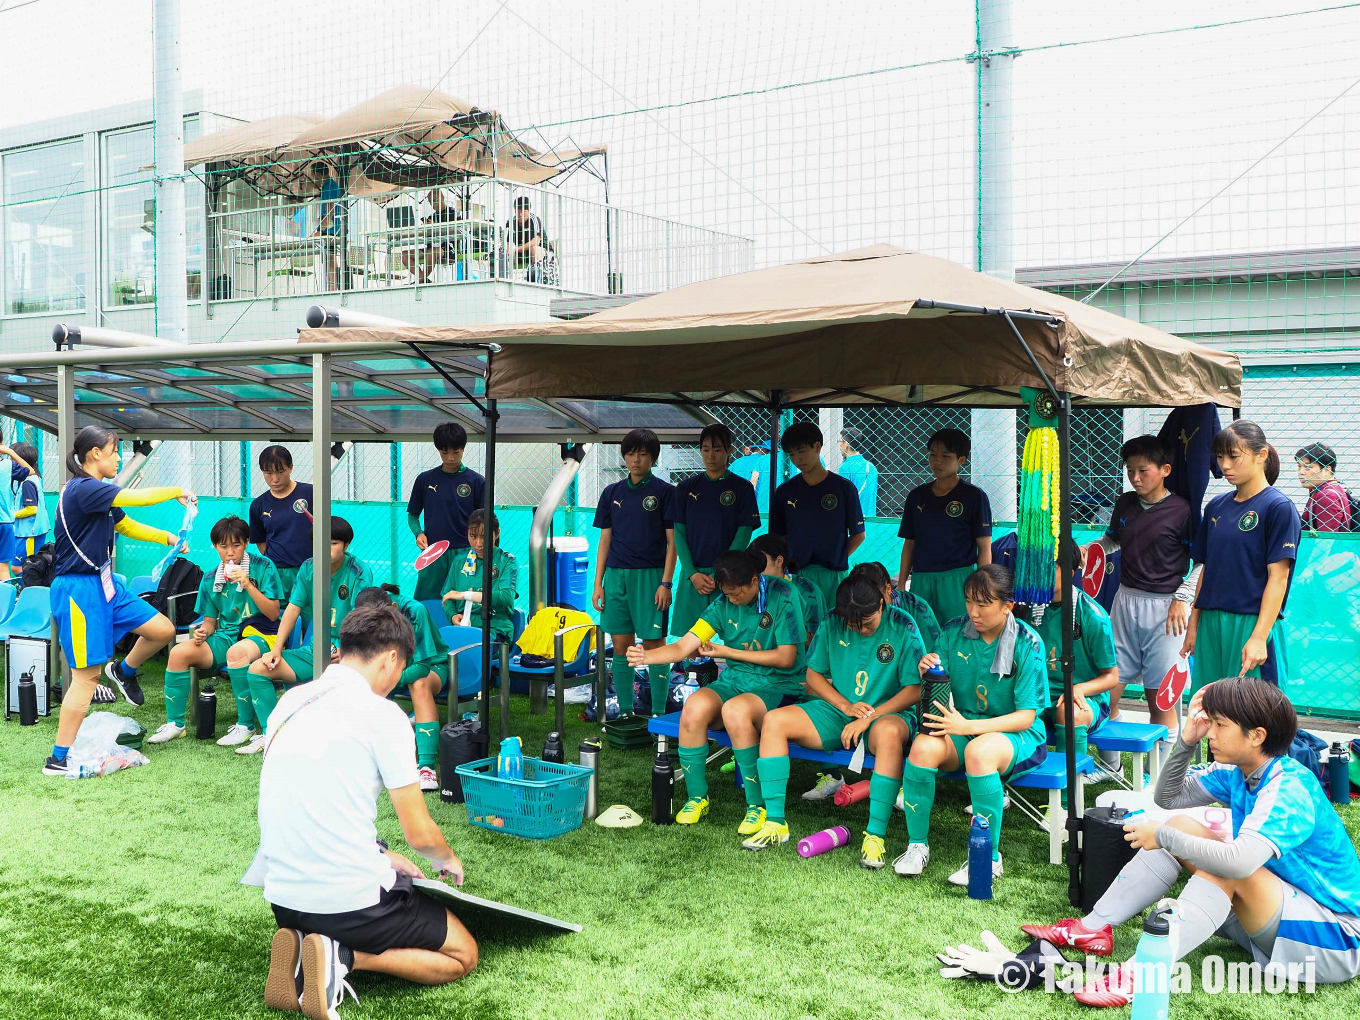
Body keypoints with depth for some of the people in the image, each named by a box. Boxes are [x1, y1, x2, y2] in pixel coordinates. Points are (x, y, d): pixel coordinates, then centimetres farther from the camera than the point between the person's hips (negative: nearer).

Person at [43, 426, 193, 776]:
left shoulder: (99, 493, 12)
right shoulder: (81, 489, -18)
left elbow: (128, 526, 22)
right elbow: (139, 497, -22)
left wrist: (169, 538, 11)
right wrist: (178, 492, -6)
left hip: (104, 583, 9)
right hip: (78, 589, -9)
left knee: (163, 630, 5)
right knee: (87, 675, -7)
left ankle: (124, 671, 34)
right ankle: (58, 759, 1)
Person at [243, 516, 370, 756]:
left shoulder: (358, 573, -8)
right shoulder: (308, 569, 8)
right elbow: (292, 609, 6)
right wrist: (277, 649, -5)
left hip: (344, 653, -6)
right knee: (257, 669, -7)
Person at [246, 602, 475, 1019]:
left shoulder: (289, 703, 7)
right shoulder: (382, 715, -14)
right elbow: (419, 833, -9)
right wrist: (446, 858, 14)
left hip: (284, 895, 7)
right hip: (351, 898, -7)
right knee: (463, 955, 13)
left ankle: (302, 946, 5)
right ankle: (344, 959, -9)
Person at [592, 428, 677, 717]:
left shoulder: (664, 492, 0)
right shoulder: (612, 493, 11)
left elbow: (672, 541, -2)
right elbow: (604, 540, 13)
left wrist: (665, 583, -10)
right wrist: (598, 583, 7)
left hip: (649, 575, -4)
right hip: (615, 575, 4)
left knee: (654, 646, -3)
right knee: (621, 647, 7)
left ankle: (658, 714, 3)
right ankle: (624, 712, 16)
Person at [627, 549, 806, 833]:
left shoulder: (782, 597, -8)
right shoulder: (724, 606, 5)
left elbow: (786, 658, -10)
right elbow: (683, 647, -1)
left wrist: (729, 652, -7)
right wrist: (646, 656, -21)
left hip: (777, 685, -5)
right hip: (734, 680, 5)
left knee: (735, 710, -37)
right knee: (694, 707, -27)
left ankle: (758, 805, -21)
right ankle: (697, 797, -7)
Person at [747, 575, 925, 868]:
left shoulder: (902, 627, -12)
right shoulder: (831, 625, -1)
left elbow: (915, 689, -14)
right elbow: (814, 675, 8)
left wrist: (868, 718, -20)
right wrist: (846, 706, -8)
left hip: (886, 713, -4)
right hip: (838, 711, 5)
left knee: (890, 733, -41)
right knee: (774, 721, -15)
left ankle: (876, 835, -35)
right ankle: (775, 822, -13)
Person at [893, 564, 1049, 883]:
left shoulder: (1027, 644, -11)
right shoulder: (954, 633, 0)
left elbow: (1026, 716, -14)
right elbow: (940, 692, 4)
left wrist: (969, 726, -26)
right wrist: (927, 674, -21)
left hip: (1016, 733, -3)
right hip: (962, 727, 4)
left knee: (979, 751, -37)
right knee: (923, 746, -29)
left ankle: (989, 859, -21)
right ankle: (917, 845, -11)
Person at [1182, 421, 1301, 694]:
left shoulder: (1278, 507, -7)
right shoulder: (1216, 507, 11)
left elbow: (1278, 577, -12)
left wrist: (1259, 637, -17)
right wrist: (1193, 626, 12)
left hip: (1252, 624, -6)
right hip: (1211, 624, 6)